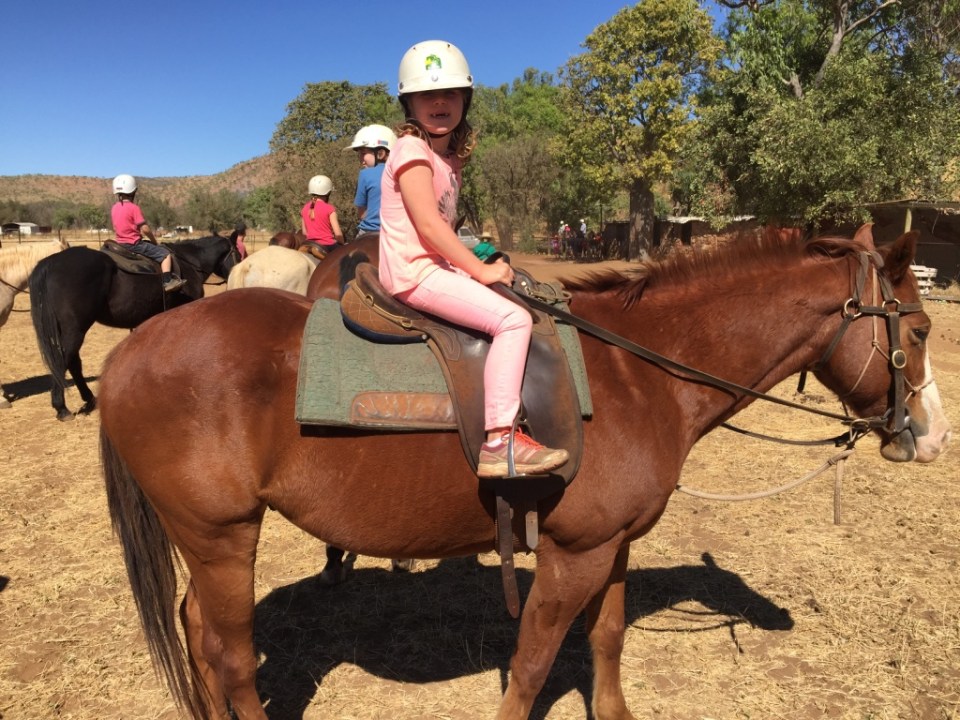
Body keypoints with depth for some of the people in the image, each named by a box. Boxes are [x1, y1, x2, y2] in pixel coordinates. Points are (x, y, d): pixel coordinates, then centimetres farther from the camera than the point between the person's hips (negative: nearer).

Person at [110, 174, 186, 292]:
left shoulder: (114, 208, 8)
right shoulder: (134, 208, -15)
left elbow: (115, 228, 15)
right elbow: (145, 229, -18)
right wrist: (155, 241, -2)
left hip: (120, 243, 9)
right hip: (134, 244, -9)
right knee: (165, 254, -6)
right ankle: (167, 282, -17)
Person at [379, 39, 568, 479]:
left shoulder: (448, 157, 17)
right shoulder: (412, 150, -10)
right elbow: (429, 224, -19)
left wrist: (476, 265, 2)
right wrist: (481, 270, -17)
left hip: (435, 265, 10)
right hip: (414, 271, -10)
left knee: (520, 304, 15)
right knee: (513, 319, -23)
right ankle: (499, 442, -25)